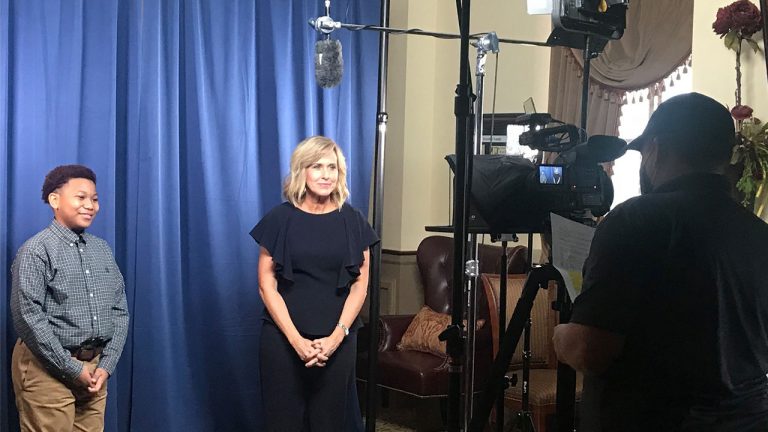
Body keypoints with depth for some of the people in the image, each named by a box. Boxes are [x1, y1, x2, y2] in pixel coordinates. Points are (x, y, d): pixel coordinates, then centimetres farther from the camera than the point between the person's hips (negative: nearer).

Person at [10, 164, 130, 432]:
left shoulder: (102, 249, 11)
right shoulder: (36, 250, -8)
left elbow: (120, 310, 10)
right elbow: (28, 317, -15)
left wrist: (106, 366, -2)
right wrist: (72, 368, -14)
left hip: (94, 369, 6)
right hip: (49, 369, -5)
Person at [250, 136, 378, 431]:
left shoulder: (352, 221, 4)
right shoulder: (280, 219, -1)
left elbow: (360, 284, 3)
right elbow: (266, 284, -3)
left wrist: (337, 335, -9)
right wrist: (295, 338, -12)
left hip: (337, 339, 1)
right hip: (283, 339, -1)